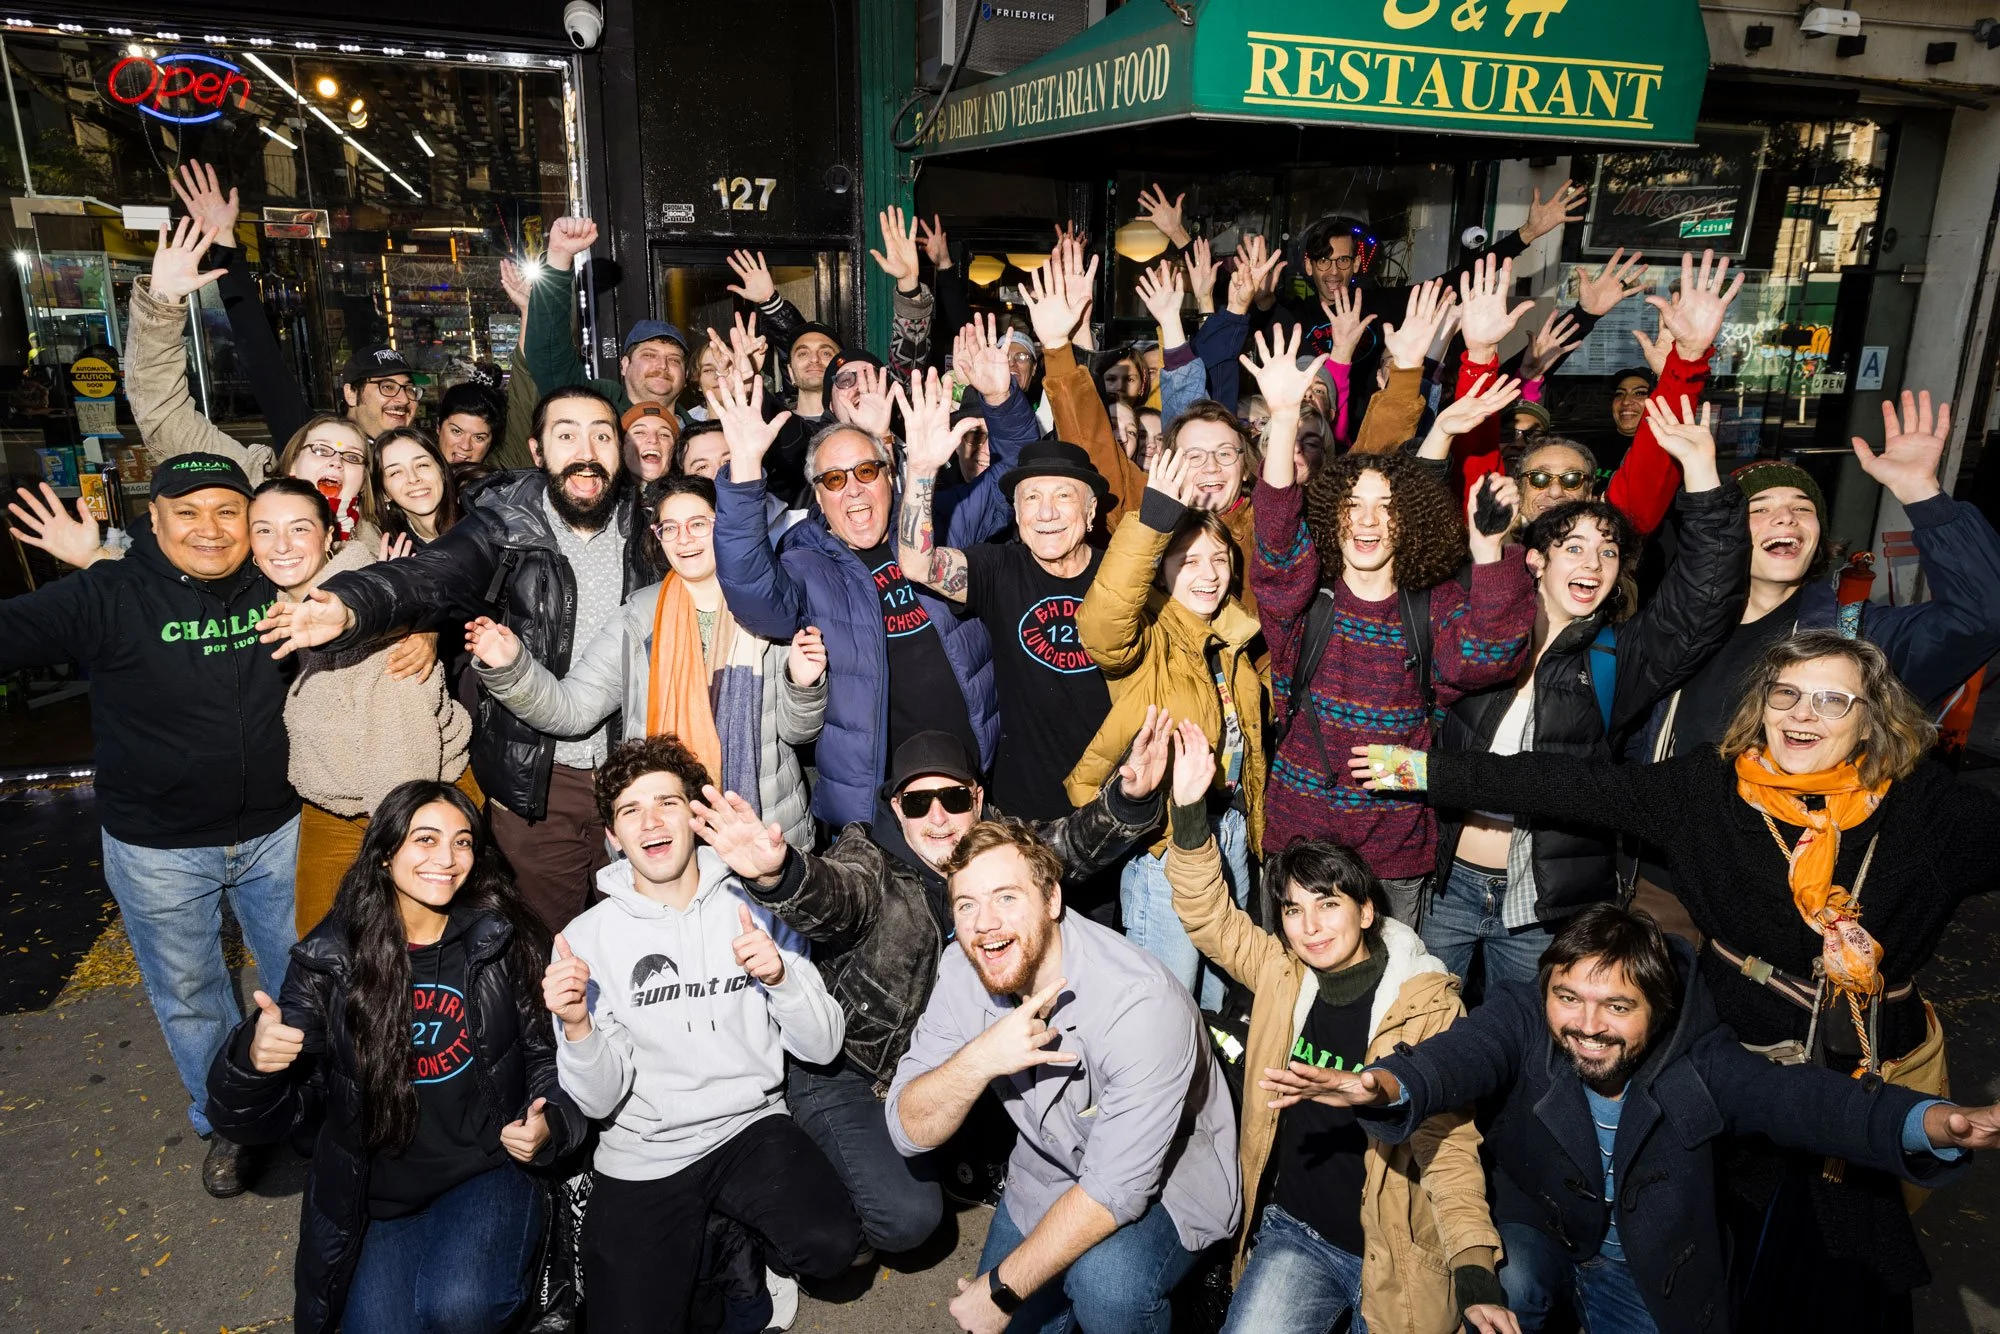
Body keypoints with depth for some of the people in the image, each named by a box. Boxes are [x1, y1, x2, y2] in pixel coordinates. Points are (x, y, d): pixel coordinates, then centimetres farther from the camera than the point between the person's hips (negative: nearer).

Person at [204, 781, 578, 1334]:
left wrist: (549, 1122, -19)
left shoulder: (504, 940, -7)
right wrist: (253, 1061, -28)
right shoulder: (329, 959, -5)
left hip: (488, 1172, -2)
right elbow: (270, 1118, -6)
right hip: (378, 1197, 2)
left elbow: (550, 1054, 1)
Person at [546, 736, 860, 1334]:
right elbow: (600, 1100, -6)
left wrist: (779, 975, -22)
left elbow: (822, 1047, -3)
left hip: (749, 1128, 0)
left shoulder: (753, 905, -2)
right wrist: (576, 1027, -26)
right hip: (642, 1156, 0)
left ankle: (740, 1246, 8)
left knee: (831, 1245, -25)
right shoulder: (586, 939, -3)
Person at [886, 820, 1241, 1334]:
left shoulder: (1141, 1003, -34)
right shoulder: (964, 973, -15)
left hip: (1167, 1183, -5)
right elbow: (910, 1132, -15)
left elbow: (1117, 1188, -31)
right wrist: (979, 1060, -35)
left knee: (1105, 1278, -32)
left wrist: (1001, 1289, -23)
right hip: (1050, 1177, 6)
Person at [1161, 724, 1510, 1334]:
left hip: (1396, 1249, -1)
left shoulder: (1429, 1004, -10)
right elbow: (1209, 915, -1)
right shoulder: (1281, 974, 1)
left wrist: (1475, 1268, -16)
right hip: (1293, 1233, 1)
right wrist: (1190, 809, -14)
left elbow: (1450, 1145, -7)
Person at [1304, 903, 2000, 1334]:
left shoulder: (1697, 1060, -19)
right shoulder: (1523, 1018, -24)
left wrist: (1926, 1123, -50)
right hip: (1533, 1223, -2)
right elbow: (1462, 1051, -42)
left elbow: (1795, 1094, -31)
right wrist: (1390, 1084, -65)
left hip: (1648, 1260, 3)